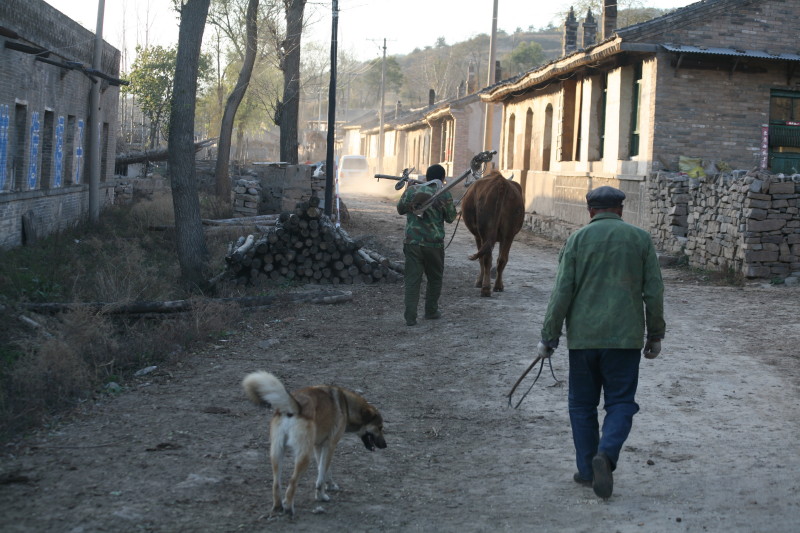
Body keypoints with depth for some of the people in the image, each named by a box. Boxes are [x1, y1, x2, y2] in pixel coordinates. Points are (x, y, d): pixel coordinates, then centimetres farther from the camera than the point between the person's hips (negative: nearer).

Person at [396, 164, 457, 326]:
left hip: (412, 242, 1)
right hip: (434, 243, -1)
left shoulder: (411, 190, -1)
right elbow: (450, 218, 7)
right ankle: (431, 311, 28)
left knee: (412, 279, 2)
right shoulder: (445, 195, -6)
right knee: (435, 279, 19)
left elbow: (400, 209, 12)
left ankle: (410, 317, -5)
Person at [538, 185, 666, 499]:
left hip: (583, 335, 0)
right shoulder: (640, 238, 3)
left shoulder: (578, 239, 0)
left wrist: (549, 337, 2)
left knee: (582, 404, 12)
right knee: (620, 402, 6)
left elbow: (562, 292, -3)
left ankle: (587, 470, 14)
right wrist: (655, 335, 12)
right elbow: (654, 291, 3)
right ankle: (606, 453, -18)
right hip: (625, 336, 0)